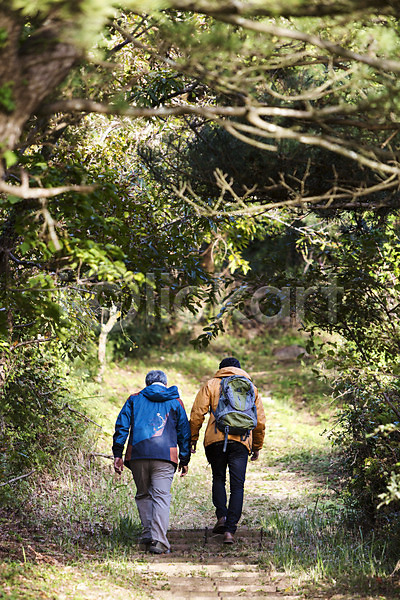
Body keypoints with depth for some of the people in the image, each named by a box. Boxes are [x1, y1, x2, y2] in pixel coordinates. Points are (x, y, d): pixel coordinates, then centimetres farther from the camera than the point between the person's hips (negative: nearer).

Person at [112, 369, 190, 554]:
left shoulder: (134, 400, 16)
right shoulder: (175, 402, 16)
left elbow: (122, 425, 7)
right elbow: (184, 432, 15)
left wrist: (118, 454, 6)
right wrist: (184, 460, 19)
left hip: (138, 454, 1)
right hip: (165, 456, -1)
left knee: (143, 495, 15)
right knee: (161, 497, -5)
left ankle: (147, 537, 12)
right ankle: (158, 541, -18)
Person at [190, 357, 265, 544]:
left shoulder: (211, 385, 12)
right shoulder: (250, 388, 19)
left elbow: (197, 414, 2)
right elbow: (260, 421, 17)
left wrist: (193, 438, 10)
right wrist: (257, 446, 25)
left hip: (215, 438, 0)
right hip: (241, 440, 1)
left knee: (218, 478, 18)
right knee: (237, 486, 2)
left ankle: (221, 516, 0)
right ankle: (230, 530, -7)